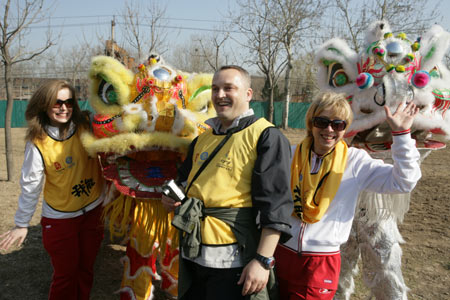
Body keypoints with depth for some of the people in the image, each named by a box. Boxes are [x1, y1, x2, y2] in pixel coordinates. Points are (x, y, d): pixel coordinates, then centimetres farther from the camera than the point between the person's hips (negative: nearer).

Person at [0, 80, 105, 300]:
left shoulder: (87, 126, -12)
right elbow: (30, 186, -7)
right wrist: (22, 224, 1)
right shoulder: (38, 143, -15)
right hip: (60, 218, -2)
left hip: (93, 210, 3)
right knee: (65, 274, 12)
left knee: (86, 269, 19)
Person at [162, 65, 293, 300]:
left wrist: (263, 260, -20)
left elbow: (275, 204, -15)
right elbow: (185, 179, 26)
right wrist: (172, 197, 4)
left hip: (234, 261, -6)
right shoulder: (203, 138, 13)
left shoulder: (267, 137, -8)